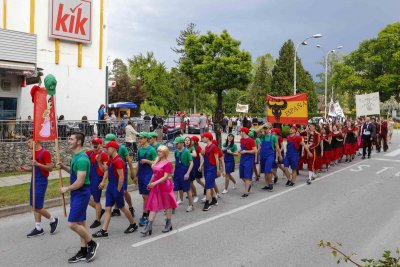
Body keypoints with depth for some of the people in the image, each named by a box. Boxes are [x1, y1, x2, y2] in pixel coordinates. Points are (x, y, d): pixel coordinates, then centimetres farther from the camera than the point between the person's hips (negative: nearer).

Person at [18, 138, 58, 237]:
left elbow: (50, 168, -18)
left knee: (38, 206, -8)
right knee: (34, 206, 9)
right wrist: (26, 169, 7)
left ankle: (53, 220, 13)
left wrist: (38, 164, -27)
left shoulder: (45, 153, -15)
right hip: (34, 181, 9)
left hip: (41, 182, -9)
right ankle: (38, 228, 16)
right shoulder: (35, 153, 13)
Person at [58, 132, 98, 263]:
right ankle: (83, 252, 22)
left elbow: (80, 182, -25)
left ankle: (92, 244, 10)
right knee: (81, 222, 13)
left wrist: (66, 189, -10)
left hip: (81, 193, -10)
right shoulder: (76, 156, 10)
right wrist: (64, 167, 8)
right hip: (76, 193, 10)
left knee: (72, 223, -8)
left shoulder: (82, 159, -23)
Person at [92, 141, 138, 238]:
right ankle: (104, 231, 9)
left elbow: (121, 177, -23)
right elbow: (107, 170, 22)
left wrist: (118, 190, -18)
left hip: (117, 188, -9)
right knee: (107, 208, 6)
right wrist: (103, 181, 11)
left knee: (122, 207, 7)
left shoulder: (118, 161, -21)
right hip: (110, 186, 9)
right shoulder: (111, 160, 8)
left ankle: (133, 225, 25)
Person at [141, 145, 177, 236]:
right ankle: (148, 227, 3)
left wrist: (154, 183, -23)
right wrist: (150, 183, 10)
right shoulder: (157, 162, 9)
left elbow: (165, 177, -19)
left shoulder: (167, 163, -13)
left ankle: (168, 224, 24)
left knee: (167, 205, 9)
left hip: (165, 186, -7)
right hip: (155, 187, 7)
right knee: (153, 206, 3)